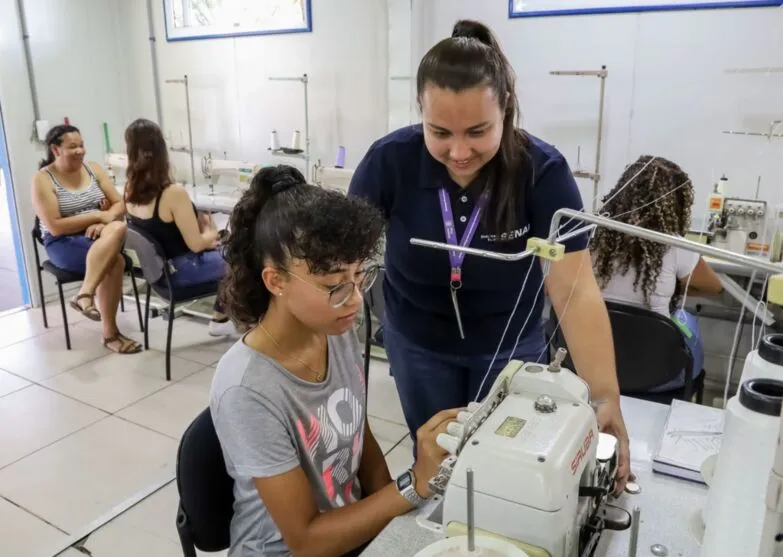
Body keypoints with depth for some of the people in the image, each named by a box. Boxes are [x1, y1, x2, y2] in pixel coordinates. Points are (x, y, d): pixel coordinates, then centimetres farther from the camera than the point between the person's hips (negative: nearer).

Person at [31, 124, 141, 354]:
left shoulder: (93, 168, 9)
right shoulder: (42, 179, -5)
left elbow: (120, 204, 6)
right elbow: (55, 227, -13)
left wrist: (103, 223, -14)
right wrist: (97, 216, -15)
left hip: (100, 236, 5)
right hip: (63, 243, -4)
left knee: (117, 228, -34)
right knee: (115, 261, -34)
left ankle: (85, 294, -35)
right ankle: (110, 332, -28)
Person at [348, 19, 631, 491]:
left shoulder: (544, 171, -25)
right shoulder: (390, 161, -23)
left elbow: (576, 291, -28)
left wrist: (606, 396, -38)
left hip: (510, 344, 0)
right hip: (417, 342, 1)